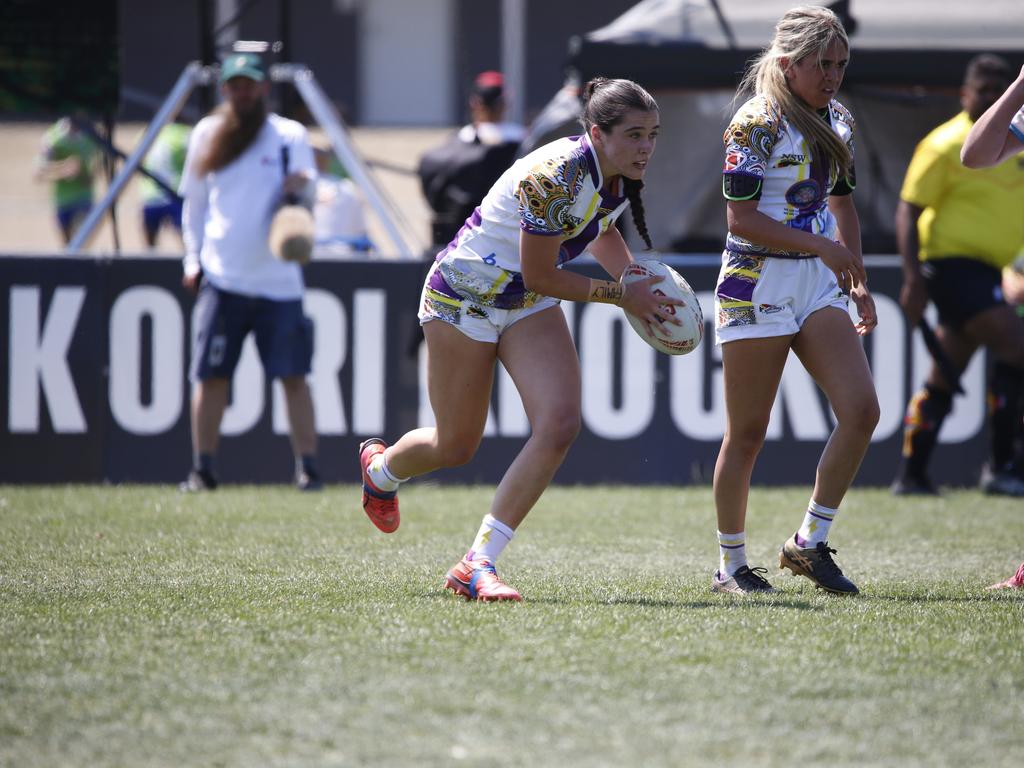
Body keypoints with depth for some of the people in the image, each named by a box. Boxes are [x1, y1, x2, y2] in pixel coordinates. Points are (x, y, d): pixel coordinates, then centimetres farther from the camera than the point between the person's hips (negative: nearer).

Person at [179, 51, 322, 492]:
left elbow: (309, 196, 1)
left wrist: (302, 185, -23)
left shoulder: (291, 135, 5)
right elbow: (194, 203, 18)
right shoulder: (207, 134, 10)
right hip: (222, 278, 1)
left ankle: (307, 467, -2)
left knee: (293, 375, -5)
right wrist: (193, 260, 10)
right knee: (211, 375, -2)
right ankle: (202, 469, 5)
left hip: (278, 279, -1)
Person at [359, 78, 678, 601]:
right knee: (456, 446, 6)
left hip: (529, 305, 7)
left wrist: (640, 285, 3)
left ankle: (477, 565, -11)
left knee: (560, 423, -16)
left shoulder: (622, 180, -6)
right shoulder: (555, 177, -33)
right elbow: (540, 275, -25)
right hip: (463, 296, -7)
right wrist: (621, 296, -18)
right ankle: (379, 468, 44)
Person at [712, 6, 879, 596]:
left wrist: (858, 281, 18)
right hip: (758, 283, -7)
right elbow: (741, 218, -16)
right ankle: (732, 565, 11)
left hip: (819, 283, 7)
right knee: (748, 433, -2)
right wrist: (822, 247, -20)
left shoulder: (838, 121, 11)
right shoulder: (759, 123, -12)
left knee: (862, 410, -9)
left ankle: (811, 543, 3)